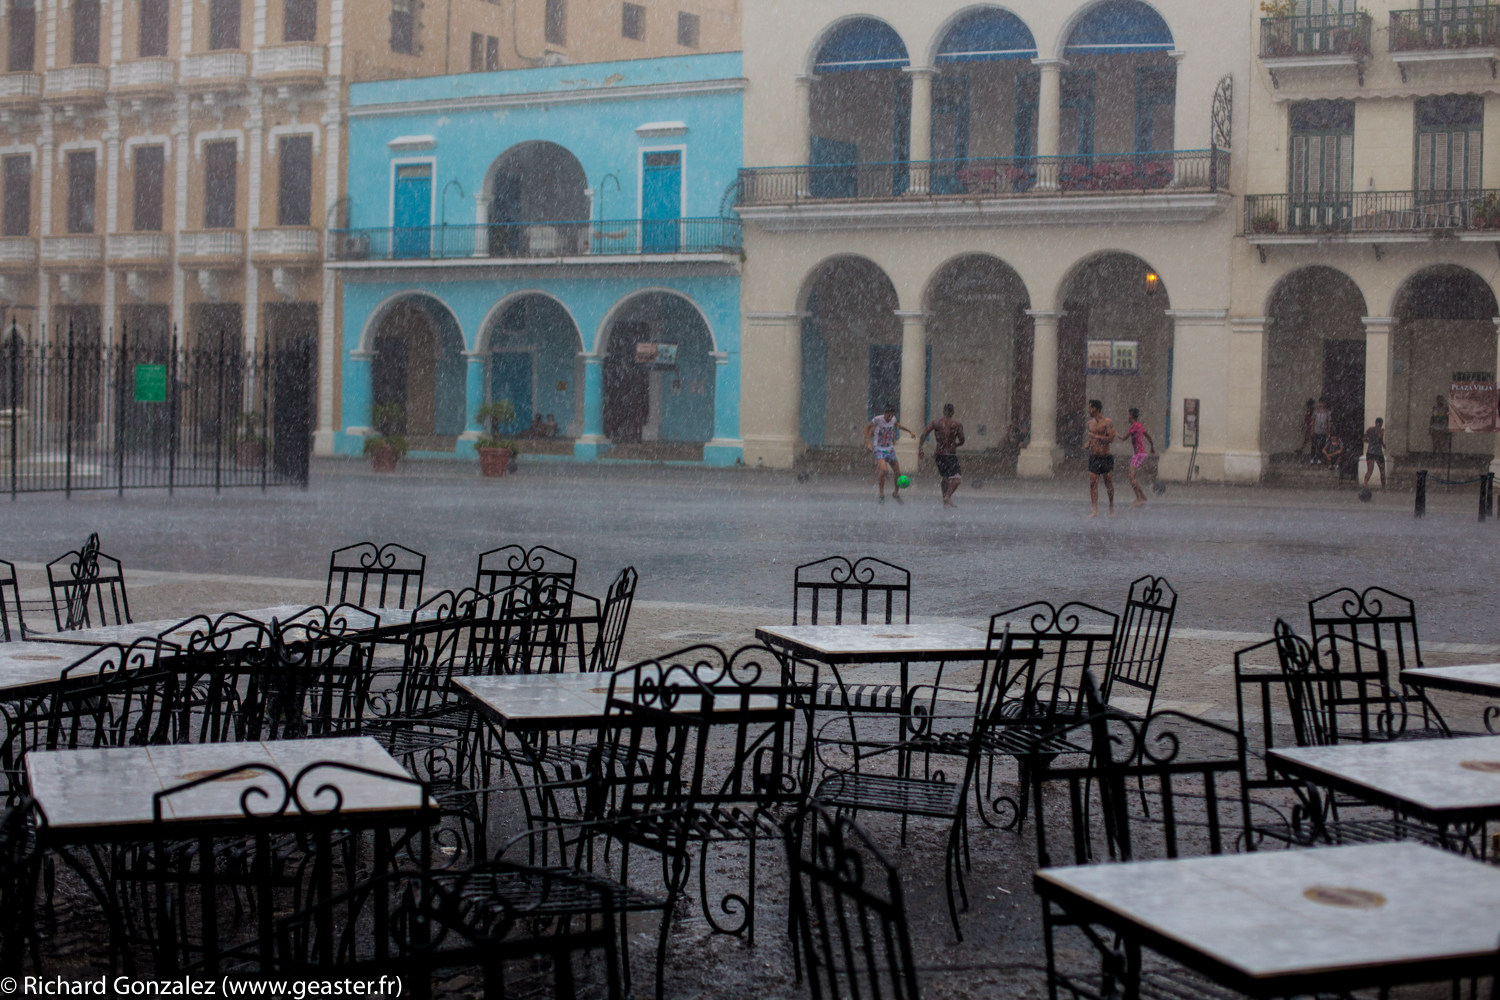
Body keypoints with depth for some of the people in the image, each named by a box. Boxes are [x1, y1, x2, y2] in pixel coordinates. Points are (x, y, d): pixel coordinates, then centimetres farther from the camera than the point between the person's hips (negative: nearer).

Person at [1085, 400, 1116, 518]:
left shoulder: (1107, 422, -8)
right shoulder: (1090, 423, 11)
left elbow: (1111, 439, -16)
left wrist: (1094, 436, -14)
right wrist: (1088, 443, 6)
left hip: (1105, 456, -5)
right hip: (1093, 457, 5)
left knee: (1108, 484, 2)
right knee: (1093, 483, -7)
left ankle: (1111, 506, 23)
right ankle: (1095, 511, -8)